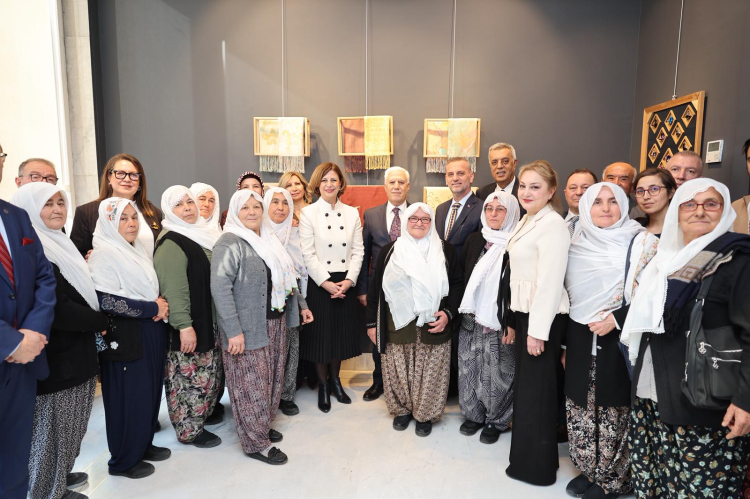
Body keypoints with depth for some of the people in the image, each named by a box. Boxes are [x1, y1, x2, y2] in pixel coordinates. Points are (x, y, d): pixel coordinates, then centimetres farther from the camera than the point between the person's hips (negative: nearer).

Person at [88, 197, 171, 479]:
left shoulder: (139, 251, 12)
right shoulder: (103, 255, -13)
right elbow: (107, 301, -23)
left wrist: (161, 306, 1)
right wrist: (153, 308, -17)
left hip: (152, 333, 8)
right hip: (126, 338, -8)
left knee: (151, 391, 15)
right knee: (129, 397, 4)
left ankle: (144, 444, 34)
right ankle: (123, 460, 22)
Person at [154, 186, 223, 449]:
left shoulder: (205, 233, 12)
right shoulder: (171, 242, -16)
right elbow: (173, 289, -23)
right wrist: (184, 326, -25)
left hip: (210, 321, 9)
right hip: (188, 326, -9)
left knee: (210, 373, 17)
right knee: (190, 377, 2)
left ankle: (202, 416, 34)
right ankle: (189, 430, 18)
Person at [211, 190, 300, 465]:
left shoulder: (269, 239, 13)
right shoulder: (230, 243, -13)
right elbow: (220, 287, -21)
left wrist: (299, 306, 16)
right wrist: (233, 331, -23)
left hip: (275, 323, 8)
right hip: (248, 329, -8)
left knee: (271, 379, 16)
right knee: (252, 385, 2)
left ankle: (263, 426, 35)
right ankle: (256, 442, 17)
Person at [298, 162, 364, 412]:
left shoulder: (352, 213, 5)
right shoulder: (308, 213, -3)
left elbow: (358, 250, 2)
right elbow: (308, 254, -9)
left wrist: (349, 280, -9)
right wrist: (326, 282, -14)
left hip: (345, 282, 3)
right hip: (319, 283, -3)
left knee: (341, 332, 12)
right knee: (321, 333, 6)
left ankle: (335, 380, 31)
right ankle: (322, 385, 24)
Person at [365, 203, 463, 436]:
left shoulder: (445, 251, 6)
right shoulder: (389, 251, 6)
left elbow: (457, 284, 5)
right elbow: (375, 287, 6)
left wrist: (448, 313, -9)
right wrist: (372, 323, 3)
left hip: (433, 326, 0)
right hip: (398, 326, 1)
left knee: (430, 372, 5)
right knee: (398, 371, 9)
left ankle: (425, 413, 26)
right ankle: (402, 409, 31)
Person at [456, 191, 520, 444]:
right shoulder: (474, 240, 7)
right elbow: (464, 278, 10)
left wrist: (513, 323, -12)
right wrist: (462, 312, 6)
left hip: (500, 323, -4)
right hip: (471, 319, 4)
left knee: (497, 374, 5)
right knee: (469, 370, 11)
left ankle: (496, 420, 26)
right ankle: (474, 414, 31)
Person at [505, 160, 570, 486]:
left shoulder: (552, 224, -17)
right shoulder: (529, 221, 11)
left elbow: (550, 281, -21)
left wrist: (538, 330, -21)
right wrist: (519, 321, 14)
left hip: (543, 317, -9)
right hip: (526, 312, 9)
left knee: (537, 388, 4)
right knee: (526, 384, 18)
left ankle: (538, 467, 22)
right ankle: (528, 456, 35)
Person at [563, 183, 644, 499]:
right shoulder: (576, 247, 9)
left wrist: (616, 318, -18)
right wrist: (565, 345, 13)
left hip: (619, 339, -4)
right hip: (581, 340, 4)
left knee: (613, 410, 4)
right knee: (581, 410, 9)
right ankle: (588, 470, 28)